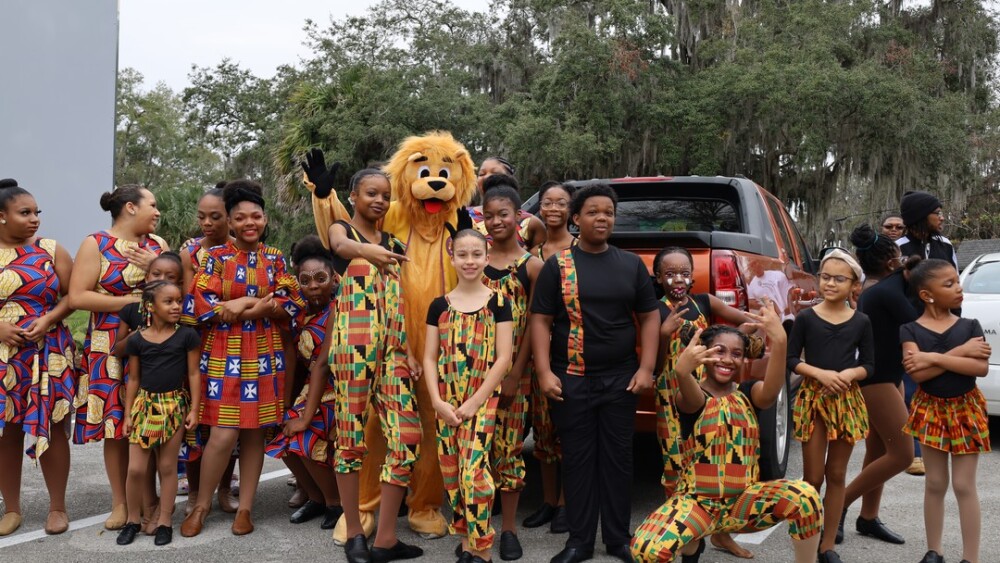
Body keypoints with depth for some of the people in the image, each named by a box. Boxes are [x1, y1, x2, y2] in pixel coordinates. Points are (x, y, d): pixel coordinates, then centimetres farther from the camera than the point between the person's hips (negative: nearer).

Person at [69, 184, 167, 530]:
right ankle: (120, 503, 12)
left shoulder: (158, 245, 12)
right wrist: (129, 300, -13)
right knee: (115, 427, 0)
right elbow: (77, 297, -10)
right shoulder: (95, 244, -2)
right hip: (110, 349, -3)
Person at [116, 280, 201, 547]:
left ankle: (164, 522, 17)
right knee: (136, 469, 1)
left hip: (174, 405, -1)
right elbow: (133, 379, 8)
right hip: (145, 404, 1)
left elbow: (193, 373, 0)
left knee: (167, 467, 5)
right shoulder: (137, 339, 1)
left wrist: (194, 409, -4)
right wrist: (128, 413, 7)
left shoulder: (187, 335, -4)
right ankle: (133, 520, 19)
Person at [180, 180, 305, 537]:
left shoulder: (275, 259, 8)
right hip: (224, 355, -2)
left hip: (264, 356, 3)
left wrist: (241, 308, -14)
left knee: (255, 432, 6)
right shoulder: (216, 257, 1)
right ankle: (202, 505, 11)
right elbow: (203, 305, -10)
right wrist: (260, 303, -14)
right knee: (224, 434, -8)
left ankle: (245, 508, 17)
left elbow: (293, 304, -1)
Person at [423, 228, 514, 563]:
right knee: (453, 472, 7)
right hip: (446, 402, 4)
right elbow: (430, 358, 6)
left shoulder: (498, 303, -1)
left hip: (483, 399, -3)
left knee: (475, 470, -12)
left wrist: (474, 403, -11)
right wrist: (437, 401, -8)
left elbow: (503, 359, -6)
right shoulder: (439, 306, 7)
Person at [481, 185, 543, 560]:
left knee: (509, 443, 4)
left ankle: (509, 528, 14)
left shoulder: (532, 266, -2)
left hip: (514, 368, -2)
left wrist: (516, 374, -9)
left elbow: (533, 325, -3)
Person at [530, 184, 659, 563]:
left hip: (621, 377, 2)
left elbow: (649, 317, 8)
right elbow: (540, 321, -1)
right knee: (578, 460, 4)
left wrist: (646, 368, -1)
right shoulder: (557, 266, 1)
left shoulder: (631, 265, 7)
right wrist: (544, 372, -10)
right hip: (572, 379, -1)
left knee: (617, 458, 7)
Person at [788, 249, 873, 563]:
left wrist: (849, 374, -15)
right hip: (813, 398, -2)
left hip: (847, 400, 2)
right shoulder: (806, 318, -2)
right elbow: (792, 359, -1)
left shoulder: (861, 322, 3)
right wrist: (820, 373, -16)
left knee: (837, 475, 7)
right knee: (813, 477, 0)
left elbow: (868, 364, 6)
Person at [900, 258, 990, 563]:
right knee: (935, 483, 9)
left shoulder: (970, 326, -4)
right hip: (931, 410, 0)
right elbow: (917, 374, -21)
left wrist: (935, 358, -22)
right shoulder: (911, 330, -8)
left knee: (964, 485, 2)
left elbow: (981, 368, -18)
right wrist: (960, 353, -22)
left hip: (965, 409, 0)